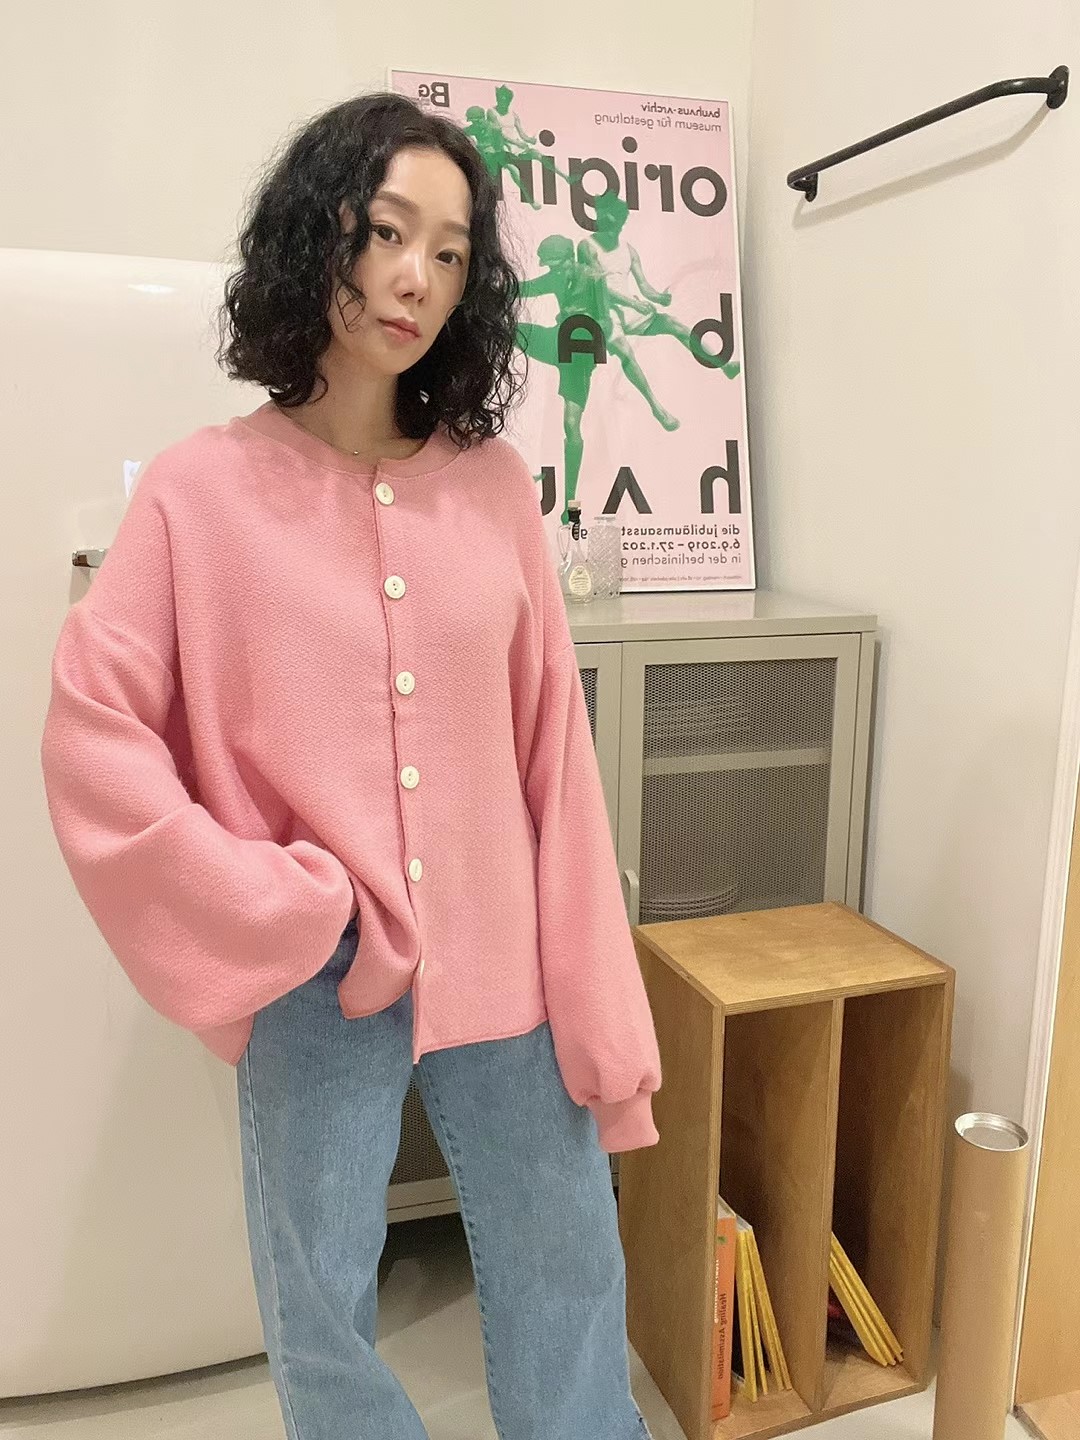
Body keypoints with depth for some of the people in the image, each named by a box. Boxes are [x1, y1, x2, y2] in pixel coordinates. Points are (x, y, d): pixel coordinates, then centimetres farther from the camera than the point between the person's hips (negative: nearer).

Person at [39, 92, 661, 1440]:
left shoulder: (495, 483, -2)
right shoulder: (201, 489, -7)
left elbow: (551, 750, -1)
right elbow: (92, 743, -8)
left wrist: (597, 1006, 0)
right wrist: (286, 917, -13)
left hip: (501, 963, 2)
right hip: (316, 984, -1)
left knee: (569, 1269, 16)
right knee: (318, 1307, 15)